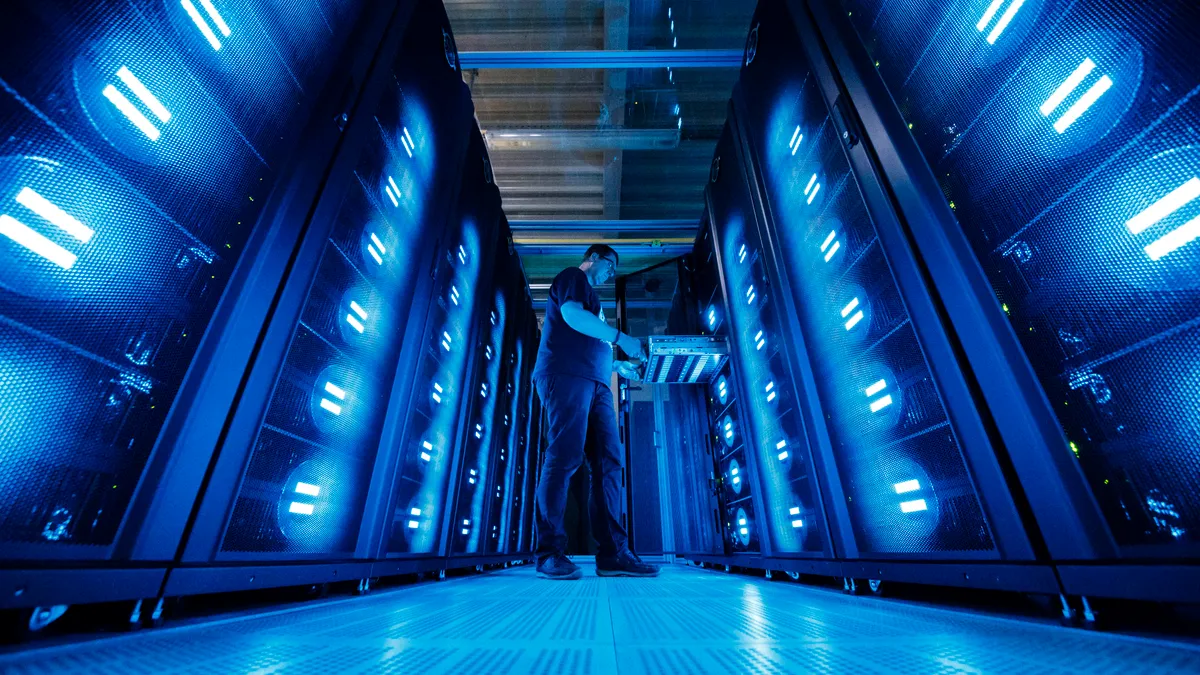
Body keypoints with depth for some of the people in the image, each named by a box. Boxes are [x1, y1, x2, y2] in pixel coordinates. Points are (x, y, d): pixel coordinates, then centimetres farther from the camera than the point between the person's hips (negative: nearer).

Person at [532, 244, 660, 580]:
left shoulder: (592, 297, 35)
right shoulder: (572, 276, 10)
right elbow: (572, 314, -11)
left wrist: (618, 366, 24)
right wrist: (621, 338, -11)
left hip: (594, 382, 9)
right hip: (567, 374, -9)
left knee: (609, 461, -3)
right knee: (565, 457, -15)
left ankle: (612, 552, -3)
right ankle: (550, 552, -9)